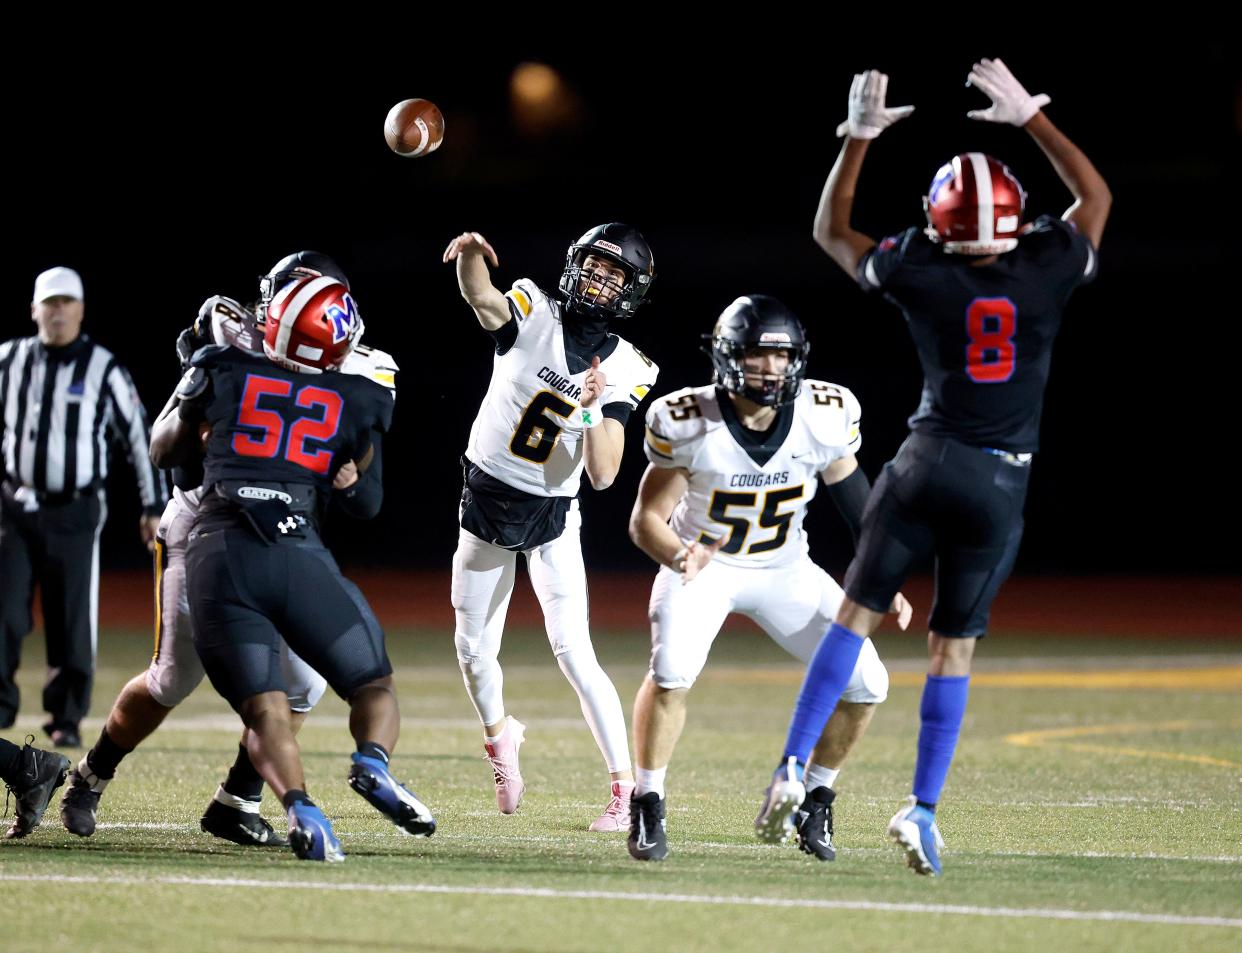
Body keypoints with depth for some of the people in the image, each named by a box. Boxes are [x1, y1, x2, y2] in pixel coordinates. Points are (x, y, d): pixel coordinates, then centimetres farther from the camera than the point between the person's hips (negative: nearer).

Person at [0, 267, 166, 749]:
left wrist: (154, 505, 0)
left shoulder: (103, 369, -3)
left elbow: (139, 435, 1)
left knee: (72, 624, -1)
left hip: (75, 513, -2)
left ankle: (67, 720, 9)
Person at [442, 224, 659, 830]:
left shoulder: (624, 371, -9)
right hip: (485, 501, 1)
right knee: (475, 650, 10)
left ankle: (626, 788, -7)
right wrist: (471, 253, -58)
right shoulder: (533, 314, -12)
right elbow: (480, 297, -37)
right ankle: (499, 736, 41)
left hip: (552, 517, -1)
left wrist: (593, 411, -30)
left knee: (573, 652, -12)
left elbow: (603, 476, -15)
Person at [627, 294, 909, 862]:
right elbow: (646, 520, -17)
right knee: (672, 670, -30)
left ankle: (814, 804, 13)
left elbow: (858, 504, -1)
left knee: (866, 682, -9)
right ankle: (647, 808, -11)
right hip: (702, 563, -3)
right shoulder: (687, 425, -23)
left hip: (785, 570, 3)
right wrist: (678, 557, -38)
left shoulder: (825, 418, -16)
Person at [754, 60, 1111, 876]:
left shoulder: (920, 274, -6)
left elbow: (831, 230, 13)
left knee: (858, 610, 12)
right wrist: (1030, 118, 15)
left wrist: (860, 135, 15)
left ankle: (796, 764, 3)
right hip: (1003, 483, 1)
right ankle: (924, 807, 1)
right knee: (955, 646, 7)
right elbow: (1095, 196, 16)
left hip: (929, 464, -1)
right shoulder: (1048, 271, -5)